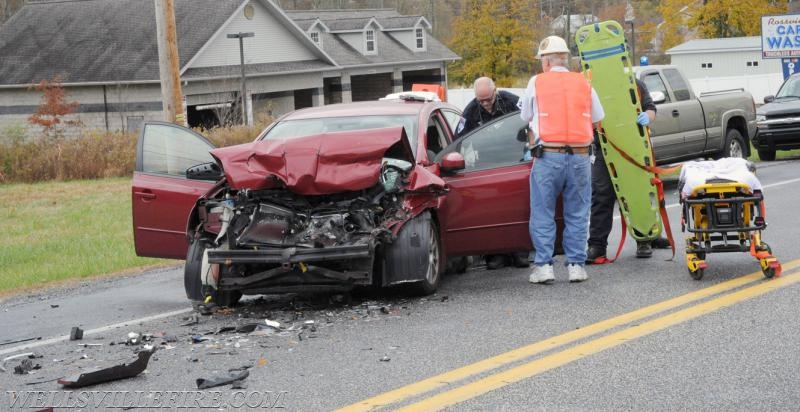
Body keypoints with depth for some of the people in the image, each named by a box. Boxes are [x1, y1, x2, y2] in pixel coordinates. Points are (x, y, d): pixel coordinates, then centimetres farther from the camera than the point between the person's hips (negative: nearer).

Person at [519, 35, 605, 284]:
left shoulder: (536, 83, 3)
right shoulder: (583, 83, 9)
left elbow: (526, 118, 12)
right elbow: (597, 119, 16)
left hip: (548, 156, -2)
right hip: (580, 156, 2)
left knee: (542, 214, 5)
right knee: (577, 214, 9)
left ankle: (544, 266, 1)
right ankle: (576, 265, 8)